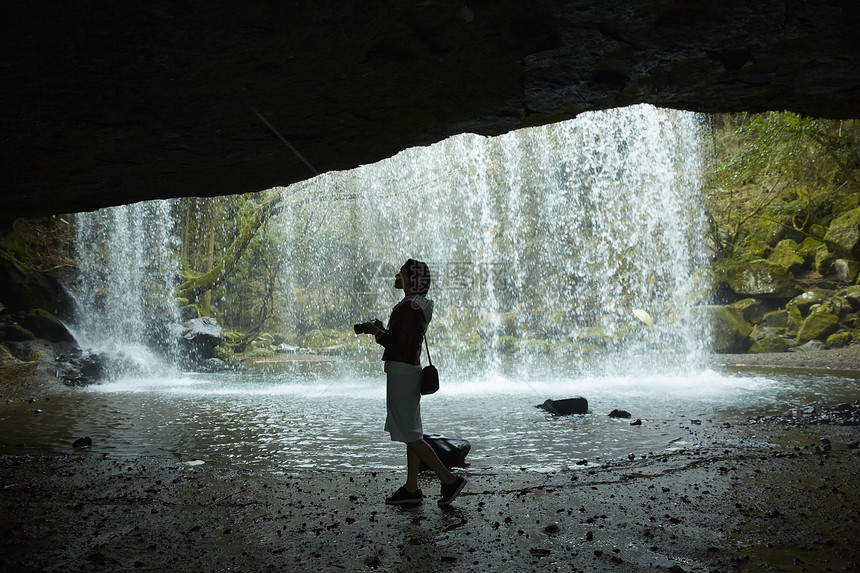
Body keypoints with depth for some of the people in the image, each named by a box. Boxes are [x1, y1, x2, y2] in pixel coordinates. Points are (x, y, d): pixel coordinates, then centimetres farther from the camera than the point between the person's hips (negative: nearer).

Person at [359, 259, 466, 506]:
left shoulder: (410, 307, -17)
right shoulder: (418, 305, 15)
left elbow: (399, 345, -21)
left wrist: (377, 332, -6)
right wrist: (381, 330, 11)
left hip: (402, 372, -11)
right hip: (409, 370, 11)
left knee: (408, 434, -5)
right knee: (411, 432, 12)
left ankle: (449, 480, -2)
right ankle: (411, 490, 20)